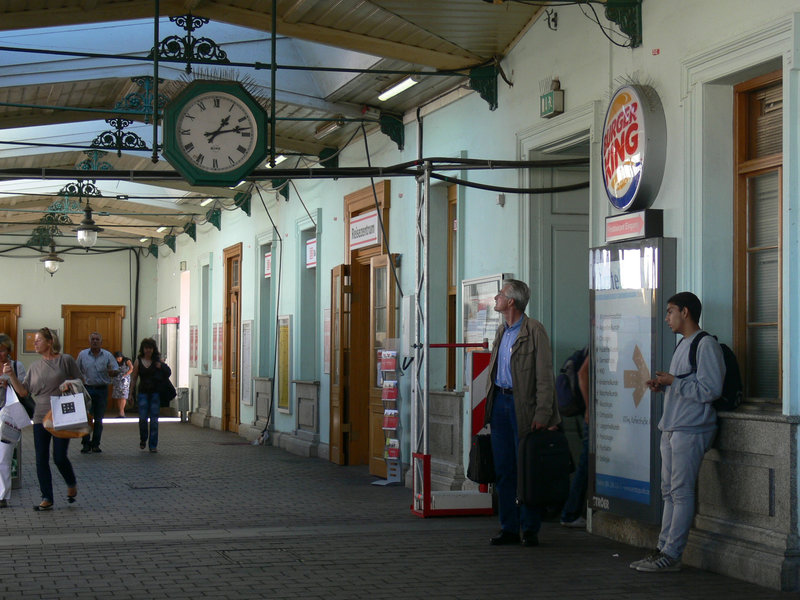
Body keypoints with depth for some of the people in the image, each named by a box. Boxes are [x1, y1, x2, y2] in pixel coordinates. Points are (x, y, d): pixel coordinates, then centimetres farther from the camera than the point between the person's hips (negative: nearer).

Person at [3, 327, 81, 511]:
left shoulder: (65, 360, 0)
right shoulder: (35, 367, 13)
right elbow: (23, 391, 9)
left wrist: (70, 387, -15)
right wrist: (11, 375, -3)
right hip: (40, 418, 5)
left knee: (59, 457, -7)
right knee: (41, 460, 2)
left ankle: (72, 484, 23)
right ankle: (47, 499, 9)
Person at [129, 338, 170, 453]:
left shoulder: (158, 361, 5)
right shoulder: (138, 361, 6)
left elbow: (168, 373, 4)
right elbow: (133, 379, 9)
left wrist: (161, 367, -13)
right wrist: (131, 393, 5)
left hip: (155, 392, 0)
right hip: (143, 392, 0)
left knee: (154, 419, -2)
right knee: (143, 418, -7)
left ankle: (153, 445, 4)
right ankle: (143, 439, 20)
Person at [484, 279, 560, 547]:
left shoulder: (534, 331, -9)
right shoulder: (501, 331, 15)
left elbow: (544, 376, -11)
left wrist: (542, 414, -17)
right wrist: (490, 405, 14)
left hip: (523, 406, -7)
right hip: (499, 402, 7)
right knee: (503, 469, 8)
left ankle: (530, 529, 8)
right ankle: (508, 528, 15)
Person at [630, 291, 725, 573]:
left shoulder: (706, 345, -11)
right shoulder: (682, 344, 20)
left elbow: (710, 389, -19)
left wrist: (673, 382, -14)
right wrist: (663, 385, 9)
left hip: (691, 430, -10)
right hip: (671, 428, 10)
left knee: (681, 492, -7)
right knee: (669, 492, 10)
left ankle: (672, 554, -5)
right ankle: (663, 548, 14)